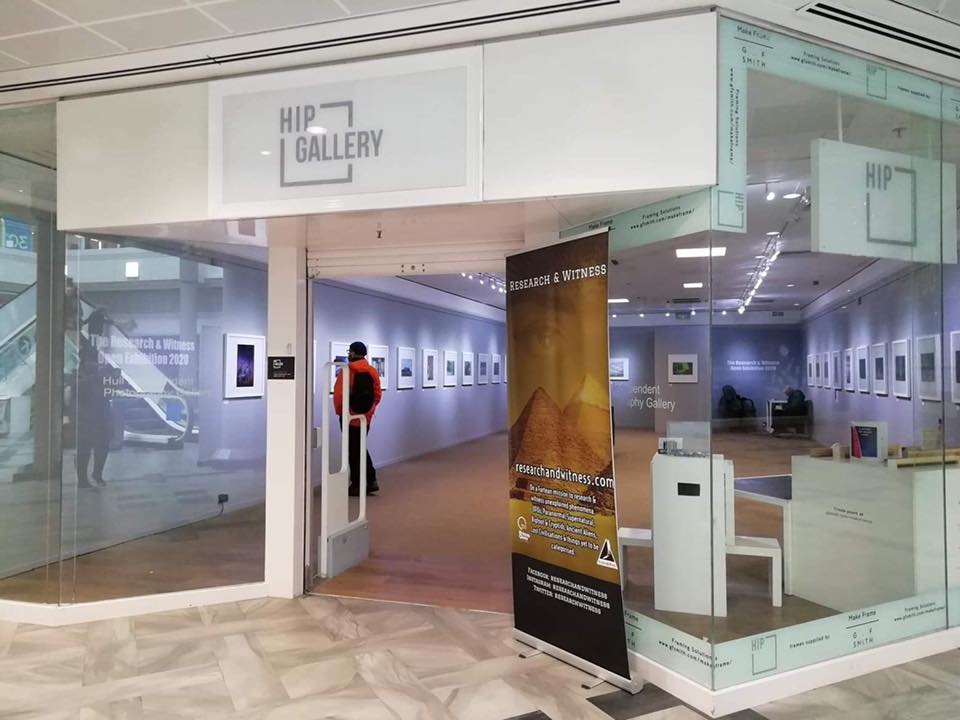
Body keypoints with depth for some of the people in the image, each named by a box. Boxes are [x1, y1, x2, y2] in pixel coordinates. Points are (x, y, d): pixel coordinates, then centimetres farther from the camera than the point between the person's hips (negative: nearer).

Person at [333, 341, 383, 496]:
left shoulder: (347, 371, -14)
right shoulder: (373, 371, 2)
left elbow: (339, 393, -18)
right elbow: (378, 394, 4)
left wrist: (339, 411, -3)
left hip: (350, 416, -5)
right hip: (366, 416, 5)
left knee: (353, 450, 5)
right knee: (361, 447, 19)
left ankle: (357, 485, 10)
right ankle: (370, 481, 14)